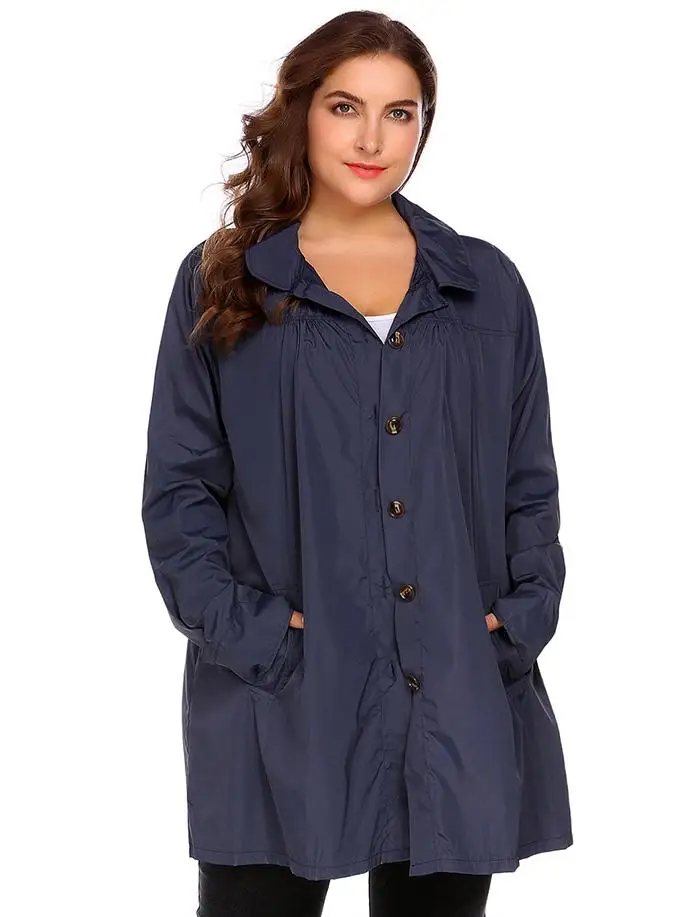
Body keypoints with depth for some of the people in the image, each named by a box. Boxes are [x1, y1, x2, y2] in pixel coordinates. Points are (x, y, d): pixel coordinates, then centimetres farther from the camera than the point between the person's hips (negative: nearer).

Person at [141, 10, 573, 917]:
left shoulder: (488, 287, 10)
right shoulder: (224, 283, 4)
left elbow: (532, 484, 12)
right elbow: (177, 491, 2)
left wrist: (526, 617, -2)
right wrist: (242, 630, -11)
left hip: (462, 706, 2)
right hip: (283, 709, -2)